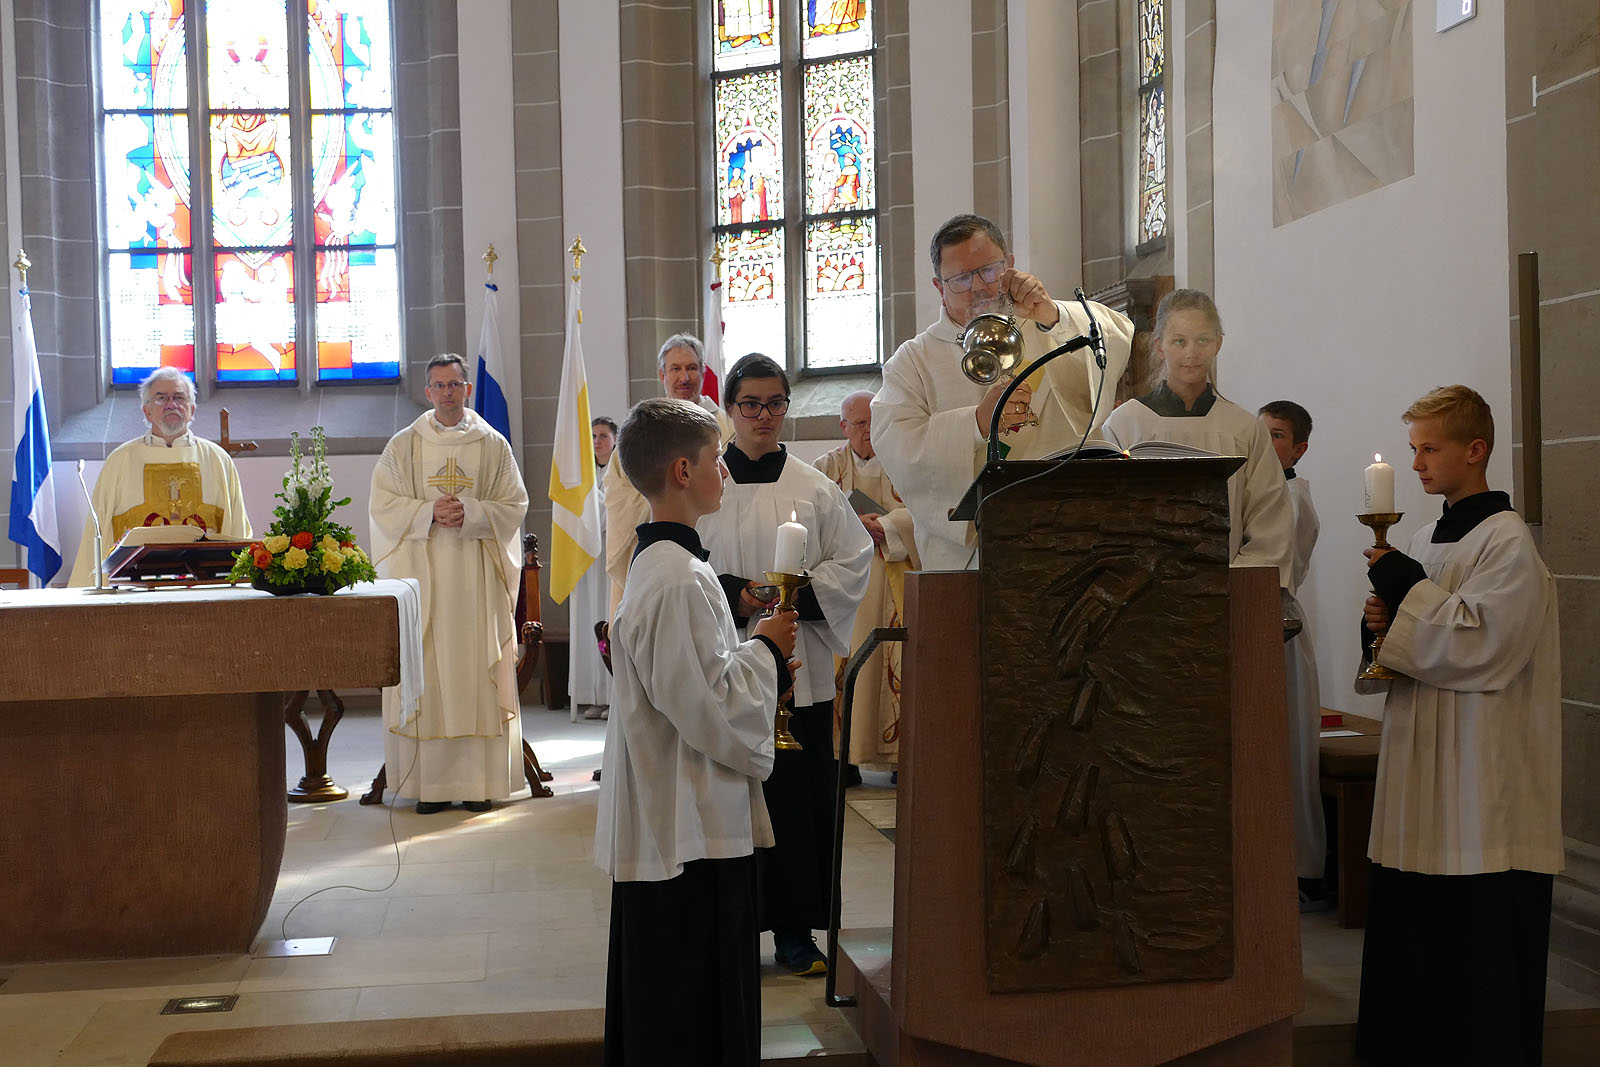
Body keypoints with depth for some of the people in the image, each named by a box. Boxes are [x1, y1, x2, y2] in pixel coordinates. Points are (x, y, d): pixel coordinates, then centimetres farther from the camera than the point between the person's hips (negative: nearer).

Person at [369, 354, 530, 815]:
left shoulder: (493, 445, 8)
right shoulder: (404, 445, 8)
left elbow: (514, 505, 4)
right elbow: (383, 504, 3)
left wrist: (470, 514, -13)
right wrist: (429, 513, -13)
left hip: (477, 576, 0)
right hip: (421, 574, 0)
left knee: (478, 672, -2)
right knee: (425, 673, -3)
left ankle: (479, 781, 3)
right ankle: (430, 782, 2)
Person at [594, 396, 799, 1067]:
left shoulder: (660, 564, 11)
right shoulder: (680, 581, -22)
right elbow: (713, 709, -23)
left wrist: (758, 660, 8)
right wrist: (765, 649, -8)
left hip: (669, 827, 11)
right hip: (694, 833, -11)